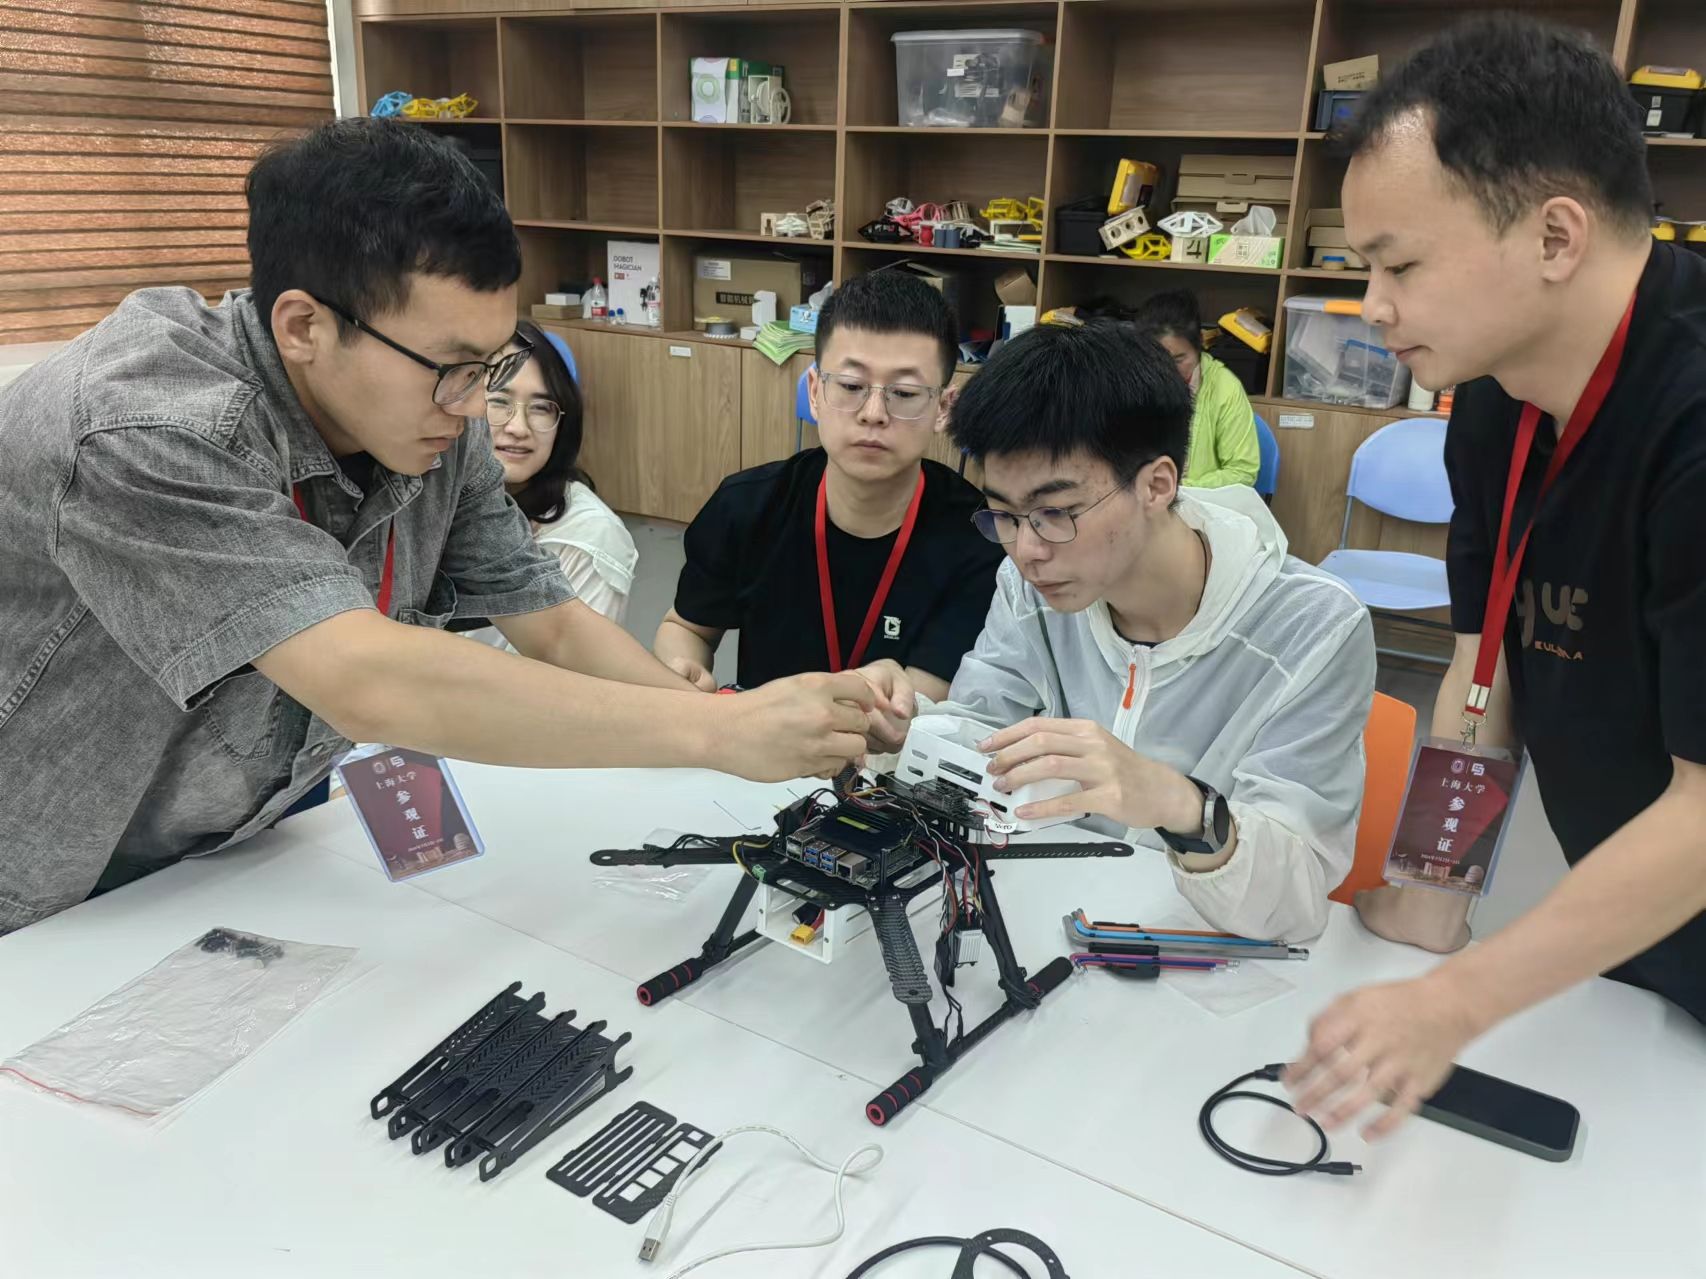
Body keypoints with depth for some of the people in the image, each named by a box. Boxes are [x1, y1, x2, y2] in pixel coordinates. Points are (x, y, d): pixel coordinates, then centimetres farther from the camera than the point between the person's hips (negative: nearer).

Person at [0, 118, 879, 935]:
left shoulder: (432, 429, -11)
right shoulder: (147, 432, -33)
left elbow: (556, 627, -5)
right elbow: (370, 685, -42)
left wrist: (759, 732, -18)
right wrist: (719, 731, -38)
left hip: (240, 852, 5)